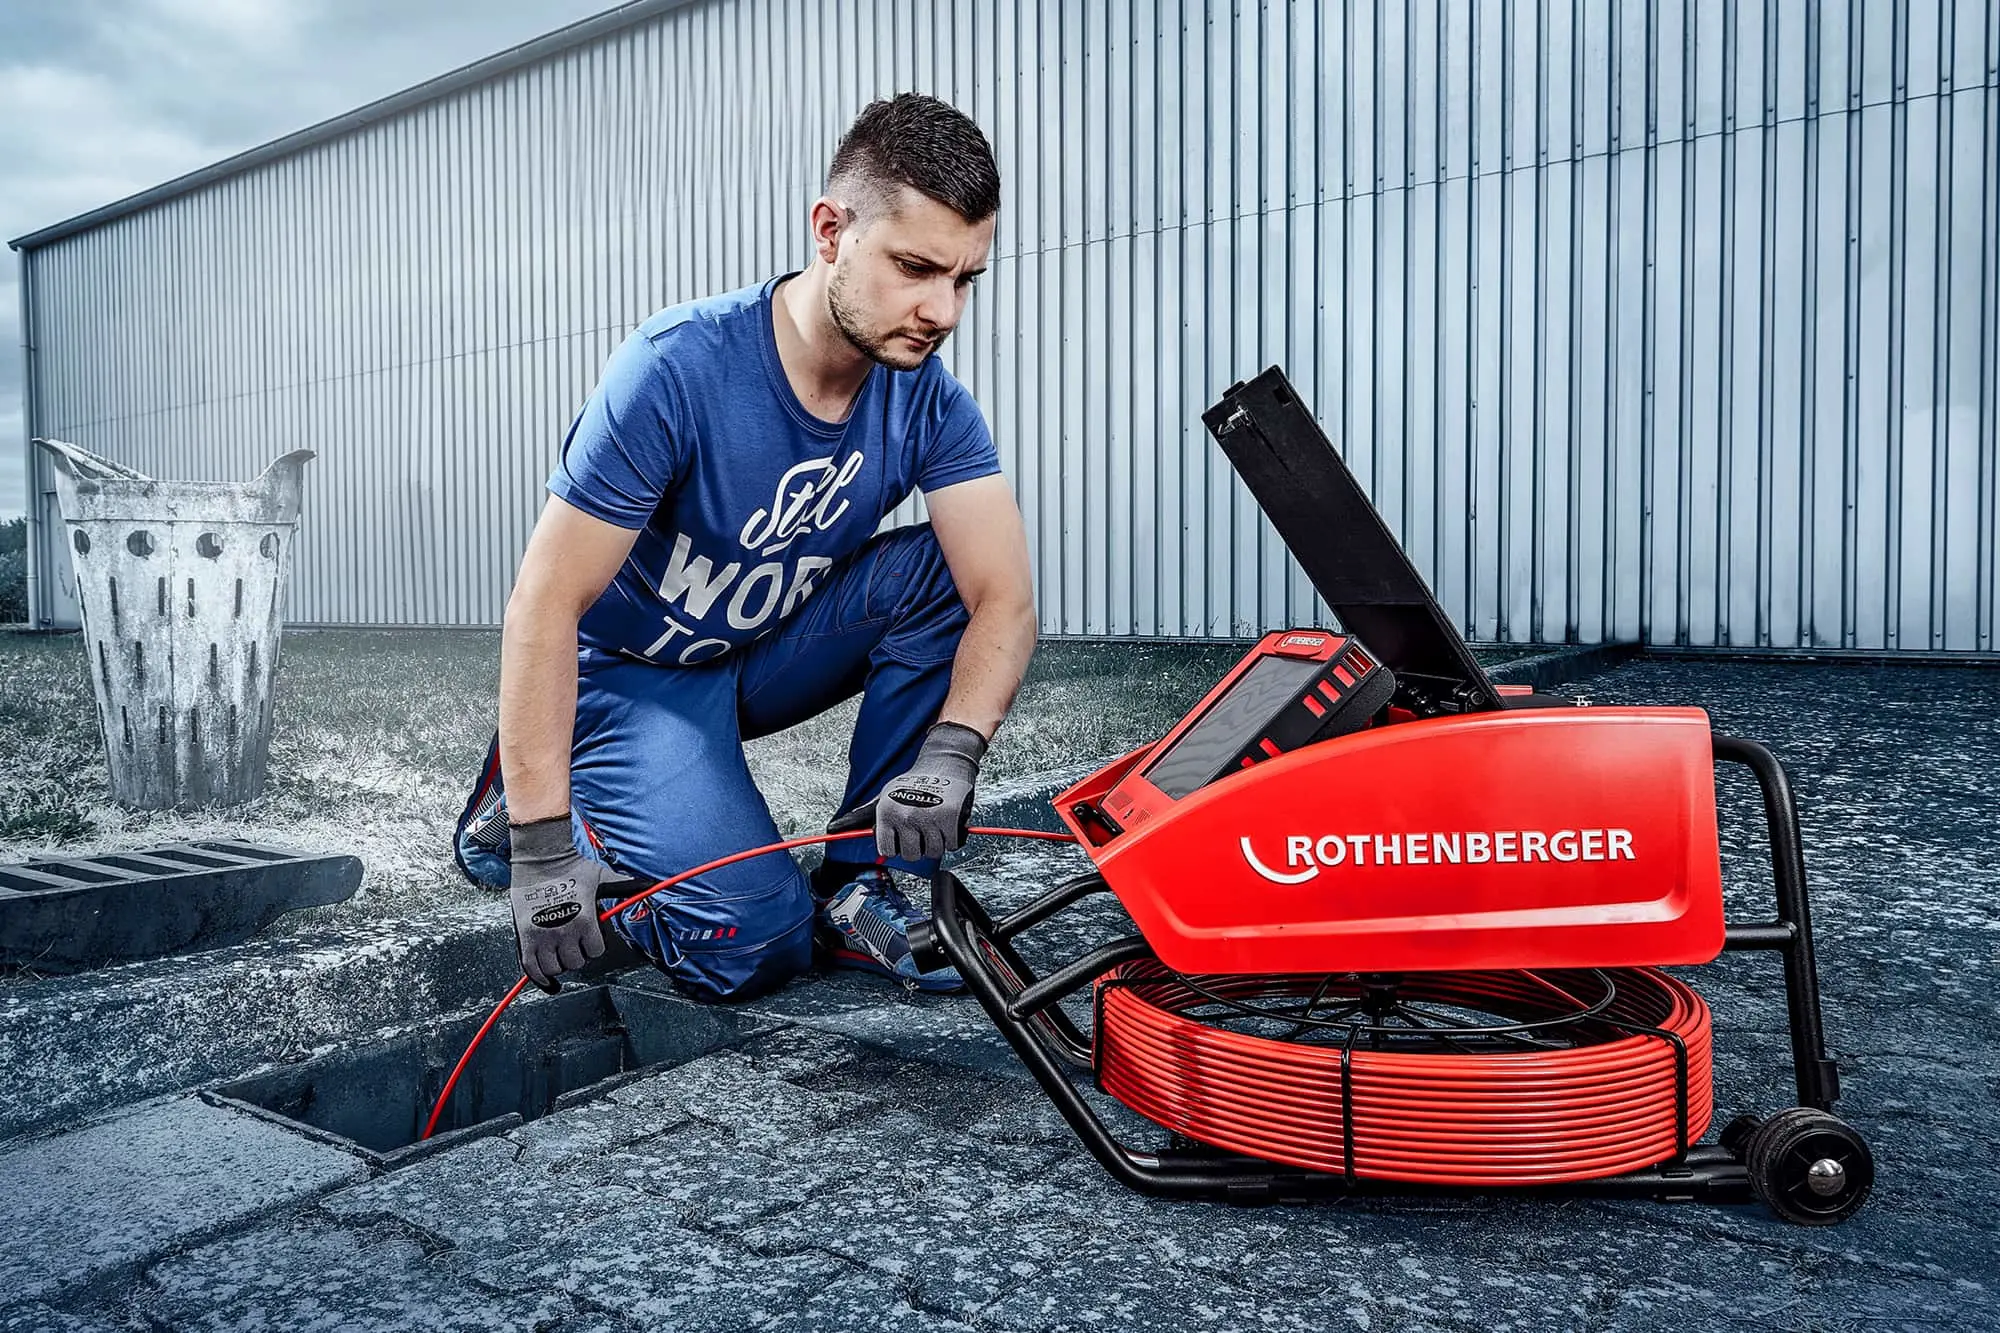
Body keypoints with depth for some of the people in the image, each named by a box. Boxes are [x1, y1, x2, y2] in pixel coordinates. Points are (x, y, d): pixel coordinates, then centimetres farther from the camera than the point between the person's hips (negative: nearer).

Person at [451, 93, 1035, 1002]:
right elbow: (546, 608, -27)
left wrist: (950, 752, -40)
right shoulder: (678, 369, -28)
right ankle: (527, 802, 8)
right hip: (633, 676, -5)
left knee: (949, 568, -19)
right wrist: (541, 843, -30)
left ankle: (859, 887, -9)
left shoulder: (928, 402, -13)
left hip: (768, 652, 5)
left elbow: (1005, 597, -21)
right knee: (755, 945, -20)